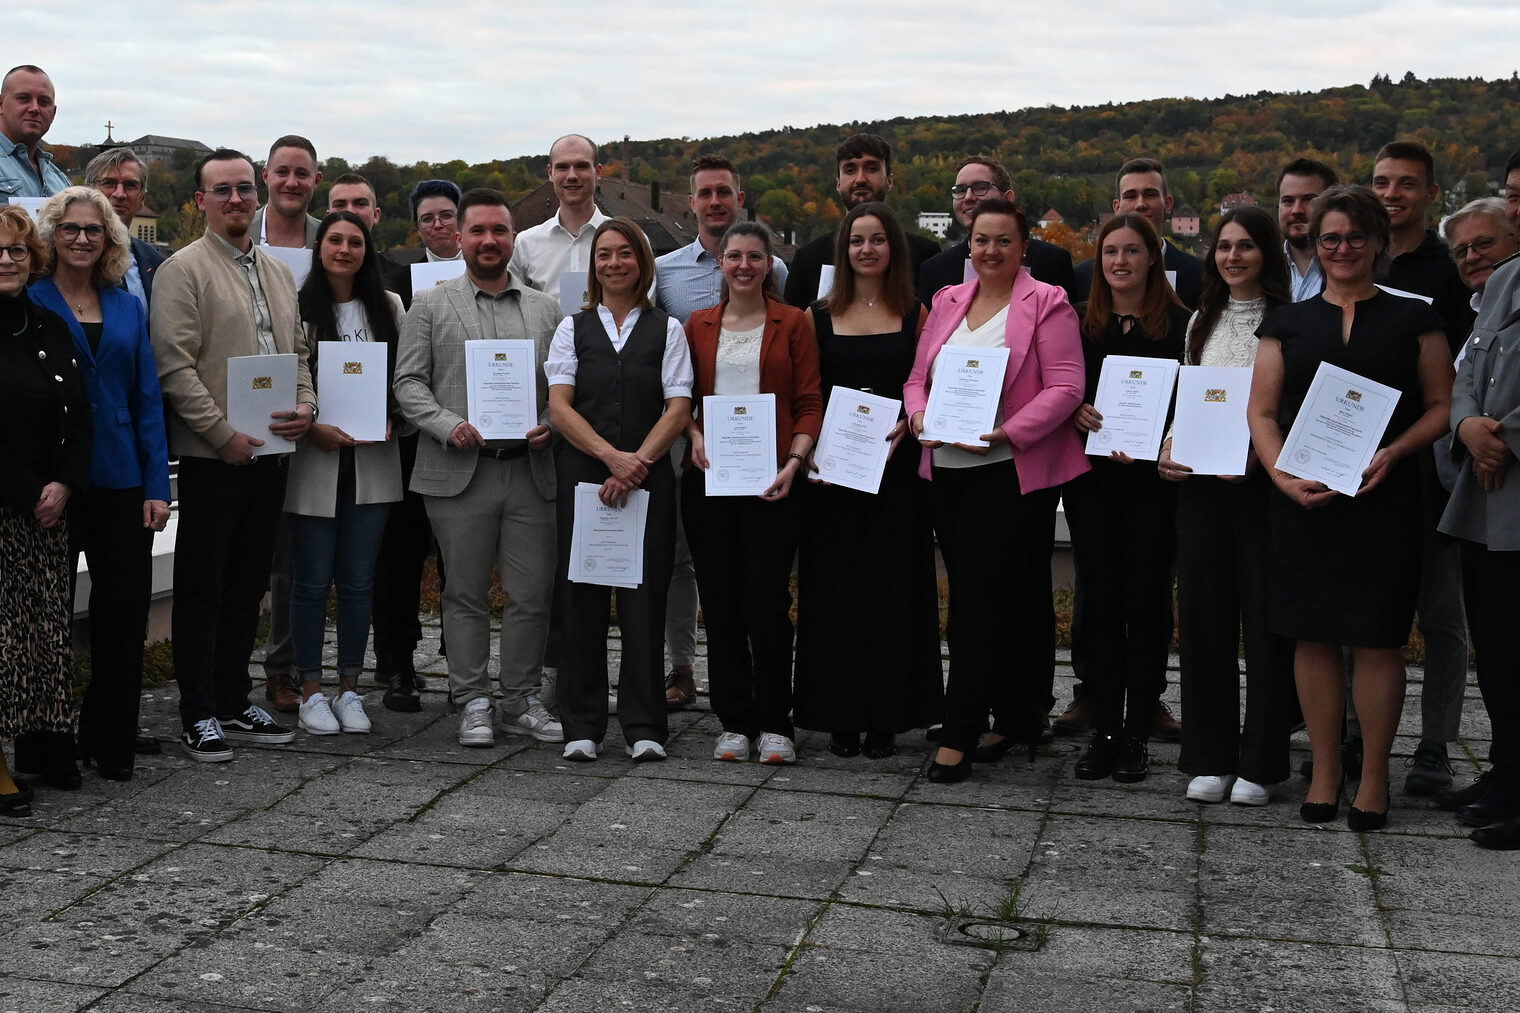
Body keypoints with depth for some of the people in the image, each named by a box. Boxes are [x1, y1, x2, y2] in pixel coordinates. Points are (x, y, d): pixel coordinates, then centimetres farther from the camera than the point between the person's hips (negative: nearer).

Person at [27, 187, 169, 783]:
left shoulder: (128, 308, 11)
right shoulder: (32, 302, 0)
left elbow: (148, 398, 9)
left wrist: (157, 485, 2)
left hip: (122, 482, 4)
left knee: (125, 610, 4)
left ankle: (109, 743, 16)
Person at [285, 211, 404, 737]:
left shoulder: (388, 307, 9)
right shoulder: (297, 307, -1)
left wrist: (391, 421, -5)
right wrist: (314, 428, -13)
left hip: (372, 460, 3)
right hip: (313, 457, -2)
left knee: (358, 580, 6)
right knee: (312, 581, 2)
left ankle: (349, 690, 17)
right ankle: (311, 693, 13)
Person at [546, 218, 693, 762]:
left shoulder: (667, 329, 11)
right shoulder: (573, 327, 12)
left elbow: (678, 409, 1)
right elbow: (559, 407, 2)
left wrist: (637, 463, -12)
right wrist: (612, 456, -12)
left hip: (648, 477, -1)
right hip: (582, 475, 1)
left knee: (644, 598, -3)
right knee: (581, 597, 0)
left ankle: (644, 727, 4)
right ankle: (582, 726, 9)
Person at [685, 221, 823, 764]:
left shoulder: (793, 323, 5)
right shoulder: (699, 325, 13)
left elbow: (809, 404, 0)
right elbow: (683, 397, 15)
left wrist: (794, 461, -13)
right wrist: (694, 435, -5)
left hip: (771, 481, -3)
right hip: (709, 478, 3)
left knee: (766, 602, -6)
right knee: (720, 603, 5)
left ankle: (774, 724, 8)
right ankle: (734, 723, 15)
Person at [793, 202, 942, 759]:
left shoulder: (916, 315, 6)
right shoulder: (820, 316, 8)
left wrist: (902, 428, -14)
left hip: (896, 468, -1)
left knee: (892, 585, 2)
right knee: (835, 588, 3)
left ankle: (887, 717, 11)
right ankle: (841, 717, 12)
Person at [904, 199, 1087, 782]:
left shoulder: (1046, 303, -2)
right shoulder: (947, 302, 16)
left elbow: (1065, 387, -10)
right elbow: (918, 376, 18)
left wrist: (1007, 433, -20)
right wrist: (918, 413, -4)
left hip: (1010, 470, -6)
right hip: (945, 470, 7)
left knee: (981, 597, -9)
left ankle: (960, 735, -5)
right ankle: (1021, 718, 22)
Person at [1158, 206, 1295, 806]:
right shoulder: (1202, 320, 15)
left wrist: (1257, 452, -19)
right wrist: (1169, 447, 2)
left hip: (1264, 481, -5)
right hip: (1199, 482, 5)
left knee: (1264, 616, -1)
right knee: (1203, 614, 6)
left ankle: (1259, 763, 10)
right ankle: (1210, 759, 15)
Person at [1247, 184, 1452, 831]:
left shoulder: (1413, 320, 8)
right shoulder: (1287, 323, 11)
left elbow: (1442, 405, 5)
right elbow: (1262, 411, 6)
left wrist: (1393, 451, -13)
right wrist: (1283, 475, -11)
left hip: (1383, 498, -1)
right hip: (1304, 500, 2)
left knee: (1378, 638, 0)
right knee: (1313, 637, 4)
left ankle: (1373, 778, 13)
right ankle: (1324, 772, 17)